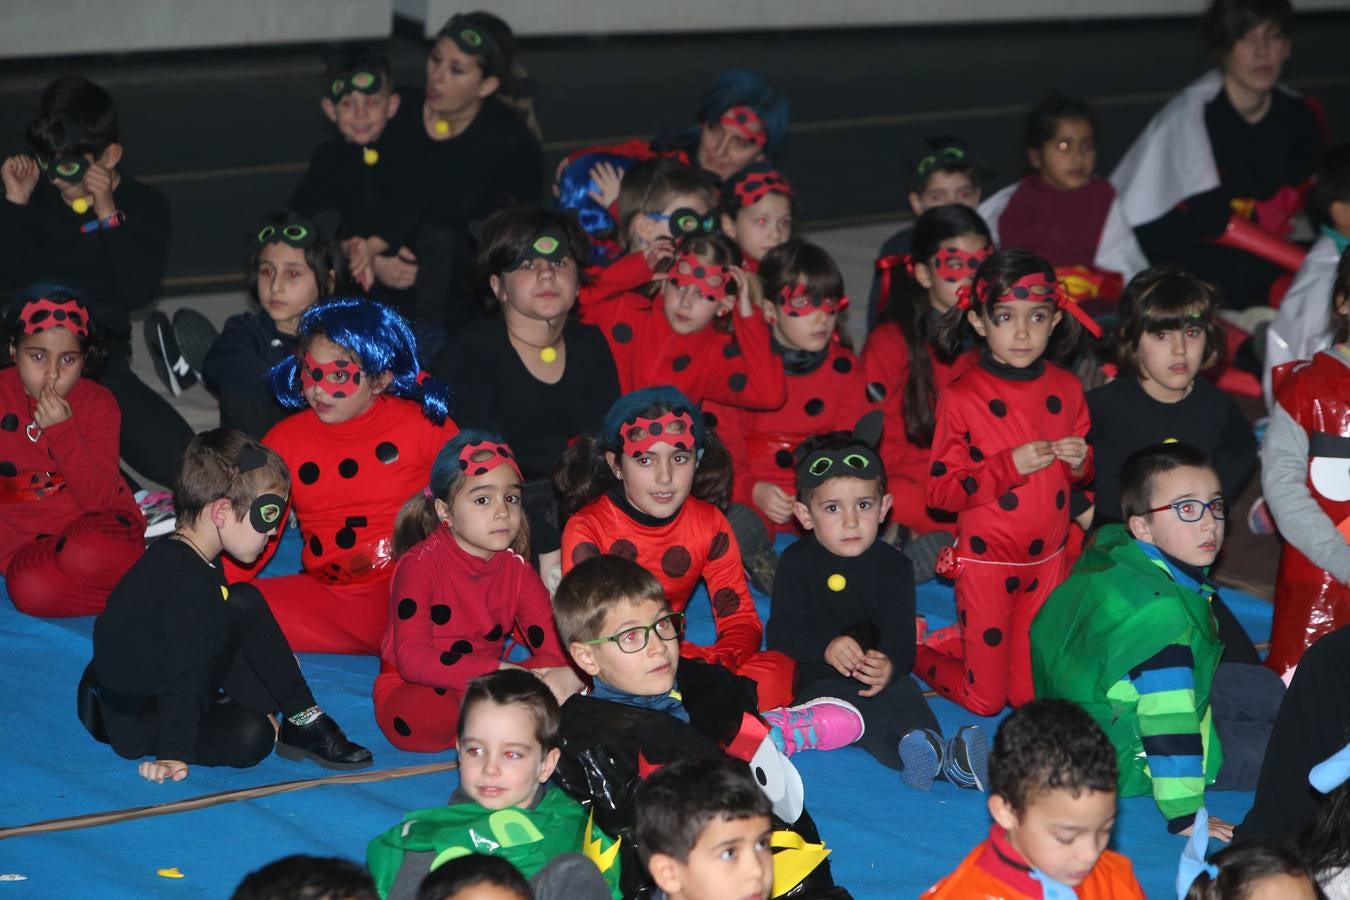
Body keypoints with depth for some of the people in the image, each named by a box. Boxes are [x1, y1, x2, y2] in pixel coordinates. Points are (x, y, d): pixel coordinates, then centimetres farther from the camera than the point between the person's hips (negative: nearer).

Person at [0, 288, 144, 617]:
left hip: (92, 523, -3)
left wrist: (63, 431, -24)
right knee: (29, 589, -33)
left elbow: (100, 500, -14)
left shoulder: (98, 404, -5)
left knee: (88, 558, -40)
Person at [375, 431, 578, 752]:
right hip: (410, 696, -4)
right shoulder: (420, 564, -13)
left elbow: (558, 648, -6)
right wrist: (499, 671, -35)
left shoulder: (517, 571, 2)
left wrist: (571, 674, -33)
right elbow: (412, 659, -25)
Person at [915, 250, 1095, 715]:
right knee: (985, 699, 3)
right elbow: (941, 490, -15)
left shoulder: (1065, 389, 1)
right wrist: (1010, 465, -24)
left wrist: (1080, 462, -9)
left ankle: (955, 641, 33)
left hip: (1048, 559, 5)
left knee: (1032, 694, 10)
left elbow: (1084, 474, 14)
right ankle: (916, 649, 29)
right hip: (986, 562, -5)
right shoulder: (961, 396, -14)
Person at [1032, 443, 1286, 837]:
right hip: (1128, 761, -10)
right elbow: (1169, 723, -36)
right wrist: (1184, 814, -33)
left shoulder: (1113, 548, -9)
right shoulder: (1160, 609, -36)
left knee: (1264, 686, 16)